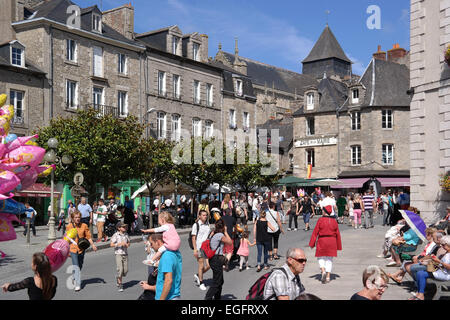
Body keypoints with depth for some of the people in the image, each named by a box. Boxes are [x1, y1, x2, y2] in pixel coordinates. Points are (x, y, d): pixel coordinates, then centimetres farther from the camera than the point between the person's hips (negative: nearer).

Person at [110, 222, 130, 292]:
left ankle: (118, 278, 33)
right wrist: (120, 244, -20)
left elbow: (128, 243, 21)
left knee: (125, 270, 4)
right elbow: (111, 244, -11)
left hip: (125, 254, 5)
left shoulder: (126, 234, 10)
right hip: (118, 254, -5)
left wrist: (127, 245, -1)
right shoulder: (115, 235, -5)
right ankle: (120, 285, 2)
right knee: (120, 269, -10)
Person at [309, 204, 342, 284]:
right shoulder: (334, 221, 2)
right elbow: (338, 234, 7)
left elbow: (315, 232, -7)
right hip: (332, 242, 3)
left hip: (322, 241, -3)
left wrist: (312, 243, -1)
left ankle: (323, 271, -10)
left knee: (321, 257, 13)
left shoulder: (320, 220, -8)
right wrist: (338, 246, 17)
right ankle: (328, 276, 8)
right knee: (329, 259, 11)